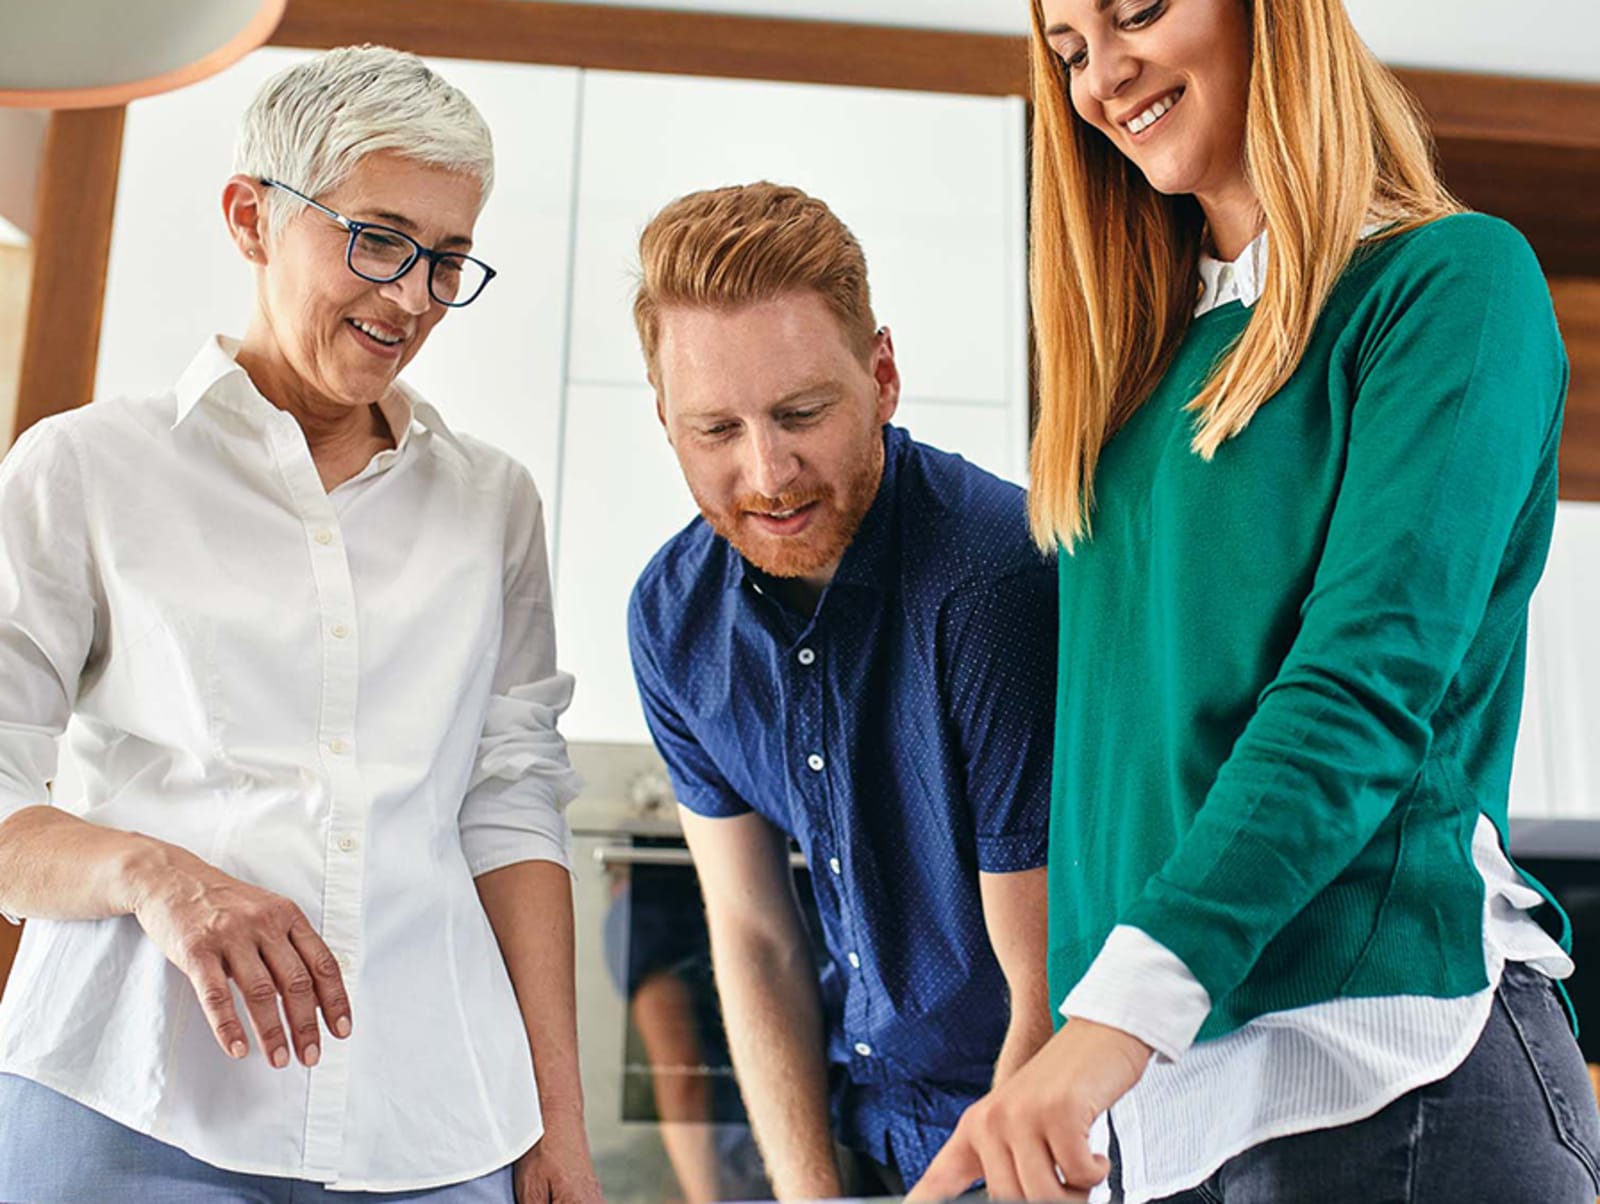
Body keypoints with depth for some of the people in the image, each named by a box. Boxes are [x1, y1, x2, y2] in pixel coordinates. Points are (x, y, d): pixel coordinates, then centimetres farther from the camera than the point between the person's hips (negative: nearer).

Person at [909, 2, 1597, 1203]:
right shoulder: (1147, 353, 15)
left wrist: (1125, 1003, -25)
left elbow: (1371, 681, -17)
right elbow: (1121, 702, 12)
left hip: (1383, 1057, -6)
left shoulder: (1453, 279, -4)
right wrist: (1099, 1020, 4)